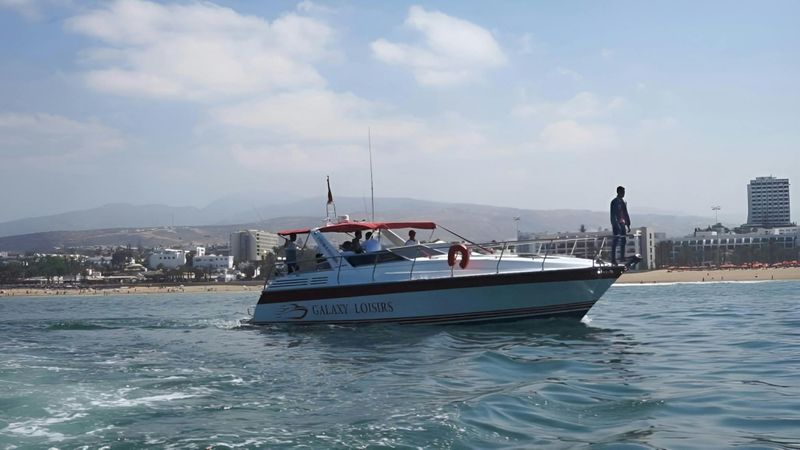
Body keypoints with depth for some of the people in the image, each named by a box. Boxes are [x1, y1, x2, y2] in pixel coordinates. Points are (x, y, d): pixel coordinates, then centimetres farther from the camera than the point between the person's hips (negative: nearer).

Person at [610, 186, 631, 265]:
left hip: (622, 224, 8)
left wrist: (628, 225, 16)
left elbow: (626, 214, 19)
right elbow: (613, 215, -14)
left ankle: (622, 259, 15)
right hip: (616, 224, -8)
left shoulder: (623, 202, 15)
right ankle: (613, 260, -5)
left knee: (623, 241, 8)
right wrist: (615, 225, -21)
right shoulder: (614, 202, -8)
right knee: (615, 242, -7)